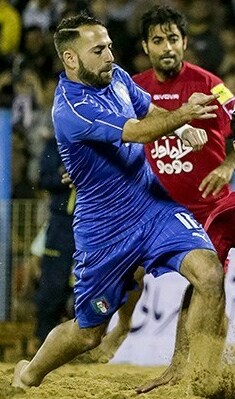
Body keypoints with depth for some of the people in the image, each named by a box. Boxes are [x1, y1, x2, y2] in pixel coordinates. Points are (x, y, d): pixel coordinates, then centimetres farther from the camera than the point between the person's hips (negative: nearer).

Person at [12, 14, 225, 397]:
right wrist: (182, 115, -52)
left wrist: (183, 127, -4)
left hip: (155, 205, 5)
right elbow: (138, 132, -35)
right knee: (88, 332, 10)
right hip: (105, 231, -5)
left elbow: (150, 110, 18)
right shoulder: (71, 109, -23)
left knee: (210, 273, -21)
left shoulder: (116, 77, 0)